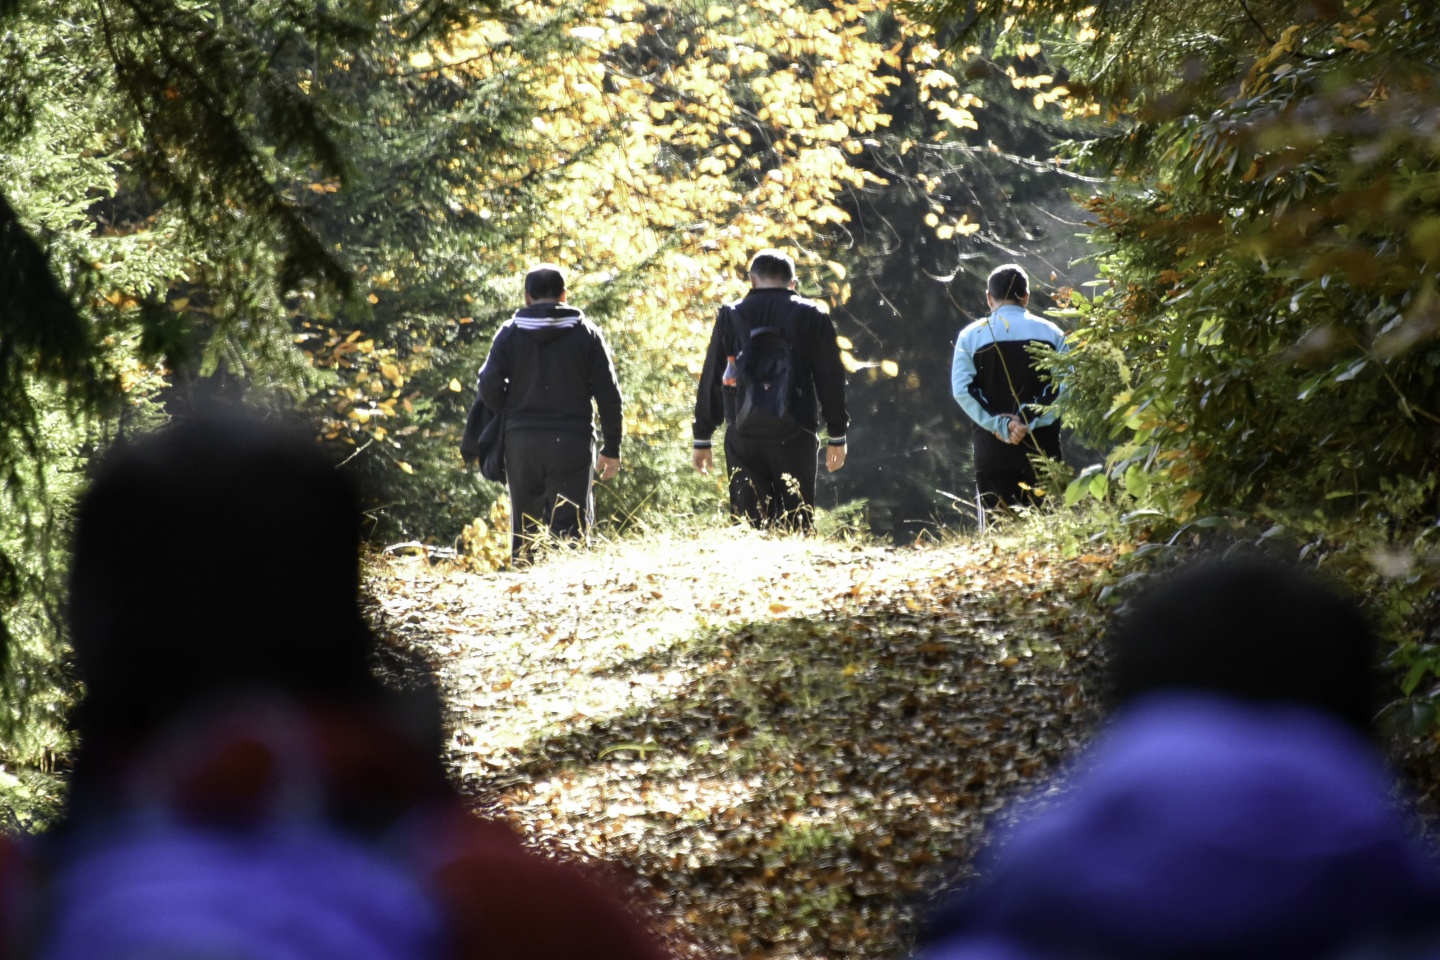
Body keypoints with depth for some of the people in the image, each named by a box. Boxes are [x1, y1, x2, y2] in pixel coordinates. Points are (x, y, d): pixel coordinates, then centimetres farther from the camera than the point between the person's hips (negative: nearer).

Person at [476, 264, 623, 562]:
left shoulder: (510, 332, 4)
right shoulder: (586, 333, 4)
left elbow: (489, 389, -4)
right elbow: (608, 395, 1)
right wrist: (611, 449, 6)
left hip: (521, 442, 1)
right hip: (572, 442, -1)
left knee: (523, 528, 11)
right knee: (568, 527, -5)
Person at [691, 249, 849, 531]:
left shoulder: (730, 315, 6)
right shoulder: (811, 316, 3)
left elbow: (711, 378, 7)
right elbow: (830, 378, 4)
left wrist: (702, 439, 12)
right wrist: (836, 436, 11)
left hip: (743, 435, 1)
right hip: (794, 434, -1)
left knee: (747, 521, 3)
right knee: (796, 519, 4)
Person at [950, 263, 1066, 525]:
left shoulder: (971, 336, 2)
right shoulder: (1051, 333, 5)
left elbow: (963, 390, -6)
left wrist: (1000, 425, -8)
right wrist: (1030, 422, -9)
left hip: (992, 452, -1)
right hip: (1042, 449, 1)